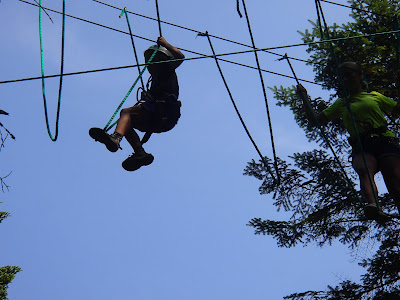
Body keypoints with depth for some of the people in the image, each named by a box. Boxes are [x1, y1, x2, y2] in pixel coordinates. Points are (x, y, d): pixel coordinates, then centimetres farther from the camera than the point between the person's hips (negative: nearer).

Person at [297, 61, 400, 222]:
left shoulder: (375, 96, 25)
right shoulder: (341, 104, 28)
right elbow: (316, 120, 23)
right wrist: (304, 99, 17)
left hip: (385, 142, 0)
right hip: (361, 148, 0)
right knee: (363, 169, -36)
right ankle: (372, 204, -64)